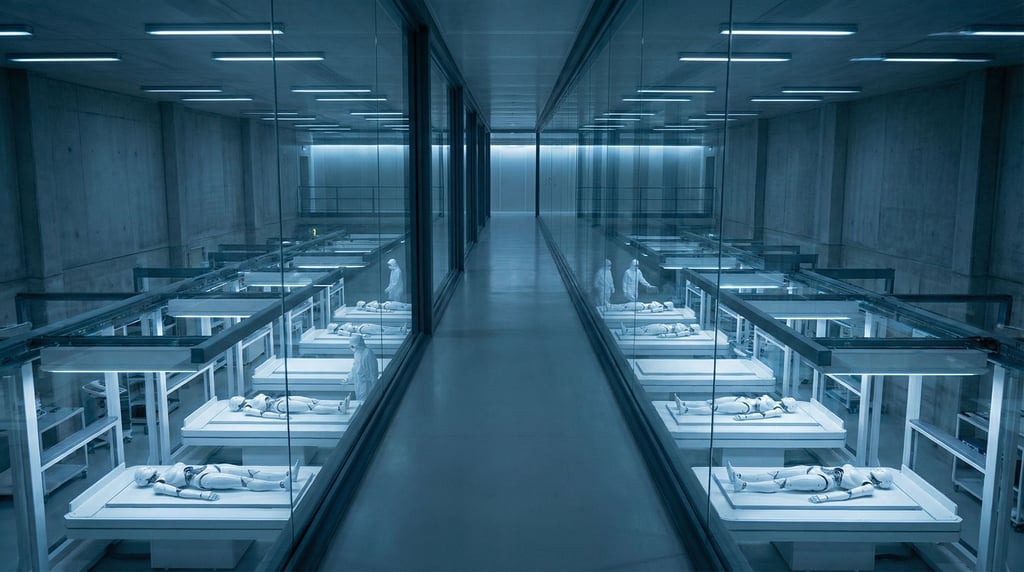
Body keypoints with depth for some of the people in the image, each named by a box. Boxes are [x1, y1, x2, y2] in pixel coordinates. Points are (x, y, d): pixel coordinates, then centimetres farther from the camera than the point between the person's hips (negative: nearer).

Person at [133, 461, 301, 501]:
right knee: (244, 481, -23)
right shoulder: (158, 485, -1)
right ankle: (282, 484, -31)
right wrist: (202, 495, -28)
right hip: (202, 479, -8)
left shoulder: (166, 470, 23)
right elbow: (177, 491, -15)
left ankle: (288, 474, -15)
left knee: (251, 472, -8)